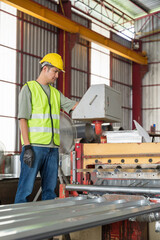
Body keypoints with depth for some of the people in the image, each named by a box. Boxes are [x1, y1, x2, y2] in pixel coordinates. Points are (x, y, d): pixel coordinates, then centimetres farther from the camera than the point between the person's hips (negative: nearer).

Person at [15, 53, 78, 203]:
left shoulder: (56, 93, 21)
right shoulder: (29, 88, 2)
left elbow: (74, 106, 15)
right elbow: (23, 119, -6)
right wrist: (27, 147, -14)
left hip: (53, 147, 7)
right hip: (34, 145, -6)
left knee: (50, 188, 9)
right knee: (26, 188, -7)